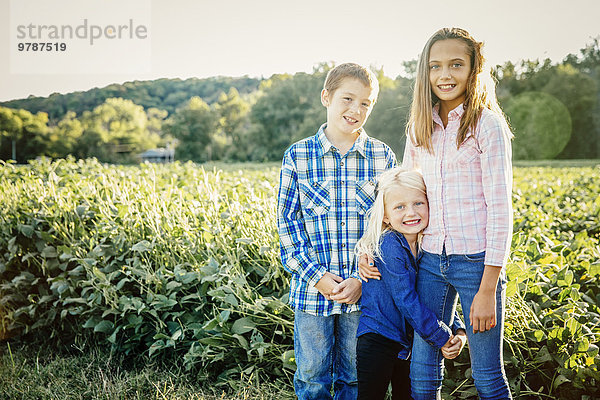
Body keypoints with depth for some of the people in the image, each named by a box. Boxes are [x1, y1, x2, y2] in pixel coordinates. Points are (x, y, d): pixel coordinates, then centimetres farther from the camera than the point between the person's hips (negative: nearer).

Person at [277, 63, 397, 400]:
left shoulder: (383, 157, 0)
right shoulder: (298, 156, -2)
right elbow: (288, 222, -1)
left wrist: (363, 278, -9)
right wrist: (315, 275, -11)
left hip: (365, 291, 1)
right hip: (312, 287, 0)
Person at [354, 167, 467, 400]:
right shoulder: (389, 246, -20)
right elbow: (407, 302, -22)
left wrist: (459, 331, -8)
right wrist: (443, 338, -15)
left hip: (409, 344, 7)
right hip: (378, 343, -7)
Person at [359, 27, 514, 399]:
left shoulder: (487, 125, -6)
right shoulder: (420, 128, 10)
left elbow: (500, 210, -10)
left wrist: (487, 289, -14)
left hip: (477, 260, -4)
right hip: (430, 259, 5)